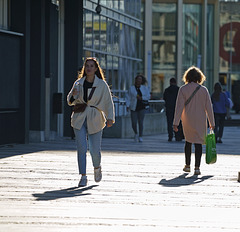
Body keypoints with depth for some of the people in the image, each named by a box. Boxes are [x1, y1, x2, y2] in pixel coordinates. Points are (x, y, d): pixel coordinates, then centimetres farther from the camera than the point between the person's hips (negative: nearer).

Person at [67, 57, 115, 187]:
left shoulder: (102, 84, 0)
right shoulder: (78, 83, 6)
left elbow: (108, 102, 0)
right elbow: (70, 101, 13)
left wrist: (110, 118, -12)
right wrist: (73, 95, -10)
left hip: (94, 120, -1)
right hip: (79, 119, 1)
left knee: (95, 150, -1)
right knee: (81, 148, -10)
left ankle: (97, 168, 32)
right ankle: (83, 177, -3)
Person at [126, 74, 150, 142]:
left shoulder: (144, 88, 7)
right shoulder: (131, 88, 5)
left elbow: (148, 96, 5)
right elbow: (128, 98, 2)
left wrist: (141, 98, -11)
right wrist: (127, 106, -9)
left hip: (142, 107, 0)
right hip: (134, 108, 0)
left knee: (140, 122, -8)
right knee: (134, 123, -6)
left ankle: (140, 137, 1)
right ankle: (136, 133, 23)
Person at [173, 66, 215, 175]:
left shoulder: (183, 89, -4)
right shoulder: (203, 90, -2)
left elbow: (179, 107, -8)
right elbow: (208, 107, 0)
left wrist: (176, 122, -6)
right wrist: (211, 123, 7)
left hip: (187, 120, 1)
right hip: (200, 120, -1)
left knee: (188, 141, 18)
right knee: (198, 142, 0)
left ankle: (187, 165, 22)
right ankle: (197, 167, -9)